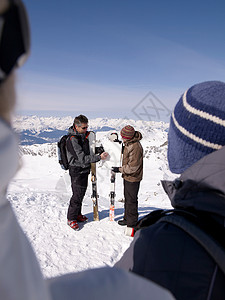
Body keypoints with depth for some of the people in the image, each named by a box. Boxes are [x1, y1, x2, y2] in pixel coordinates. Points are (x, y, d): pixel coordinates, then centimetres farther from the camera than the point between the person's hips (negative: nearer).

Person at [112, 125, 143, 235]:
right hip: (127, 176, 10)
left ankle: (132, 223, 15)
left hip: (133, 178, -10)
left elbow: (132, 167, -26)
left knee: (131, 200, 1)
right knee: (127, 198, 21)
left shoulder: (135, 147, -27)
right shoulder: (129, 143, 4)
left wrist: (120, 169, -18)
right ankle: (127, 218, 38)